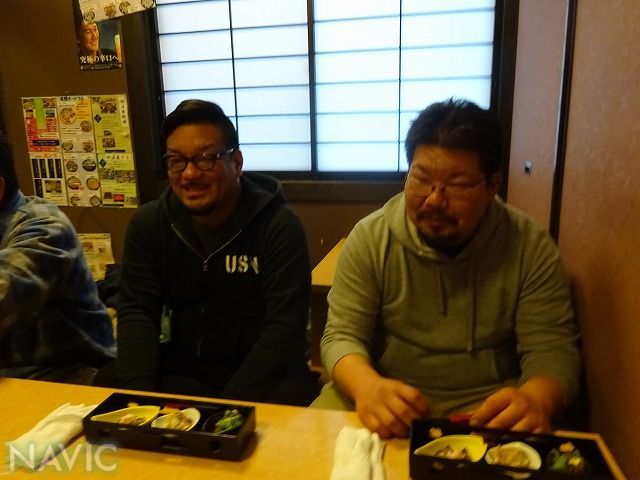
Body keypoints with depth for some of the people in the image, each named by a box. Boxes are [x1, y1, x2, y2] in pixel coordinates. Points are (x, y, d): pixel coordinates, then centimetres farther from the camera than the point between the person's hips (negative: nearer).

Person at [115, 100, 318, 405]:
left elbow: (284, 328, -19)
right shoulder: (148, 224, 0)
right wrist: (141, 398, -19)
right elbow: (137, 313, -4)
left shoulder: (279, 226, -13)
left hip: (265, 375, -2)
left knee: (292, 398, -31)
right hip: (182, 372, 3)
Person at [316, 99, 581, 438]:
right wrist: (367, 385, -33)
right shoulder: (370, 238, -10)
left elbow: (553, 349, -8)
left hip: (490, 405, 1)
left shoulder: (530, 246, -8)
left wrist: (533, 399, -32)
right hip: (389, 394, 0)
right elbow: (342, 335, -11)